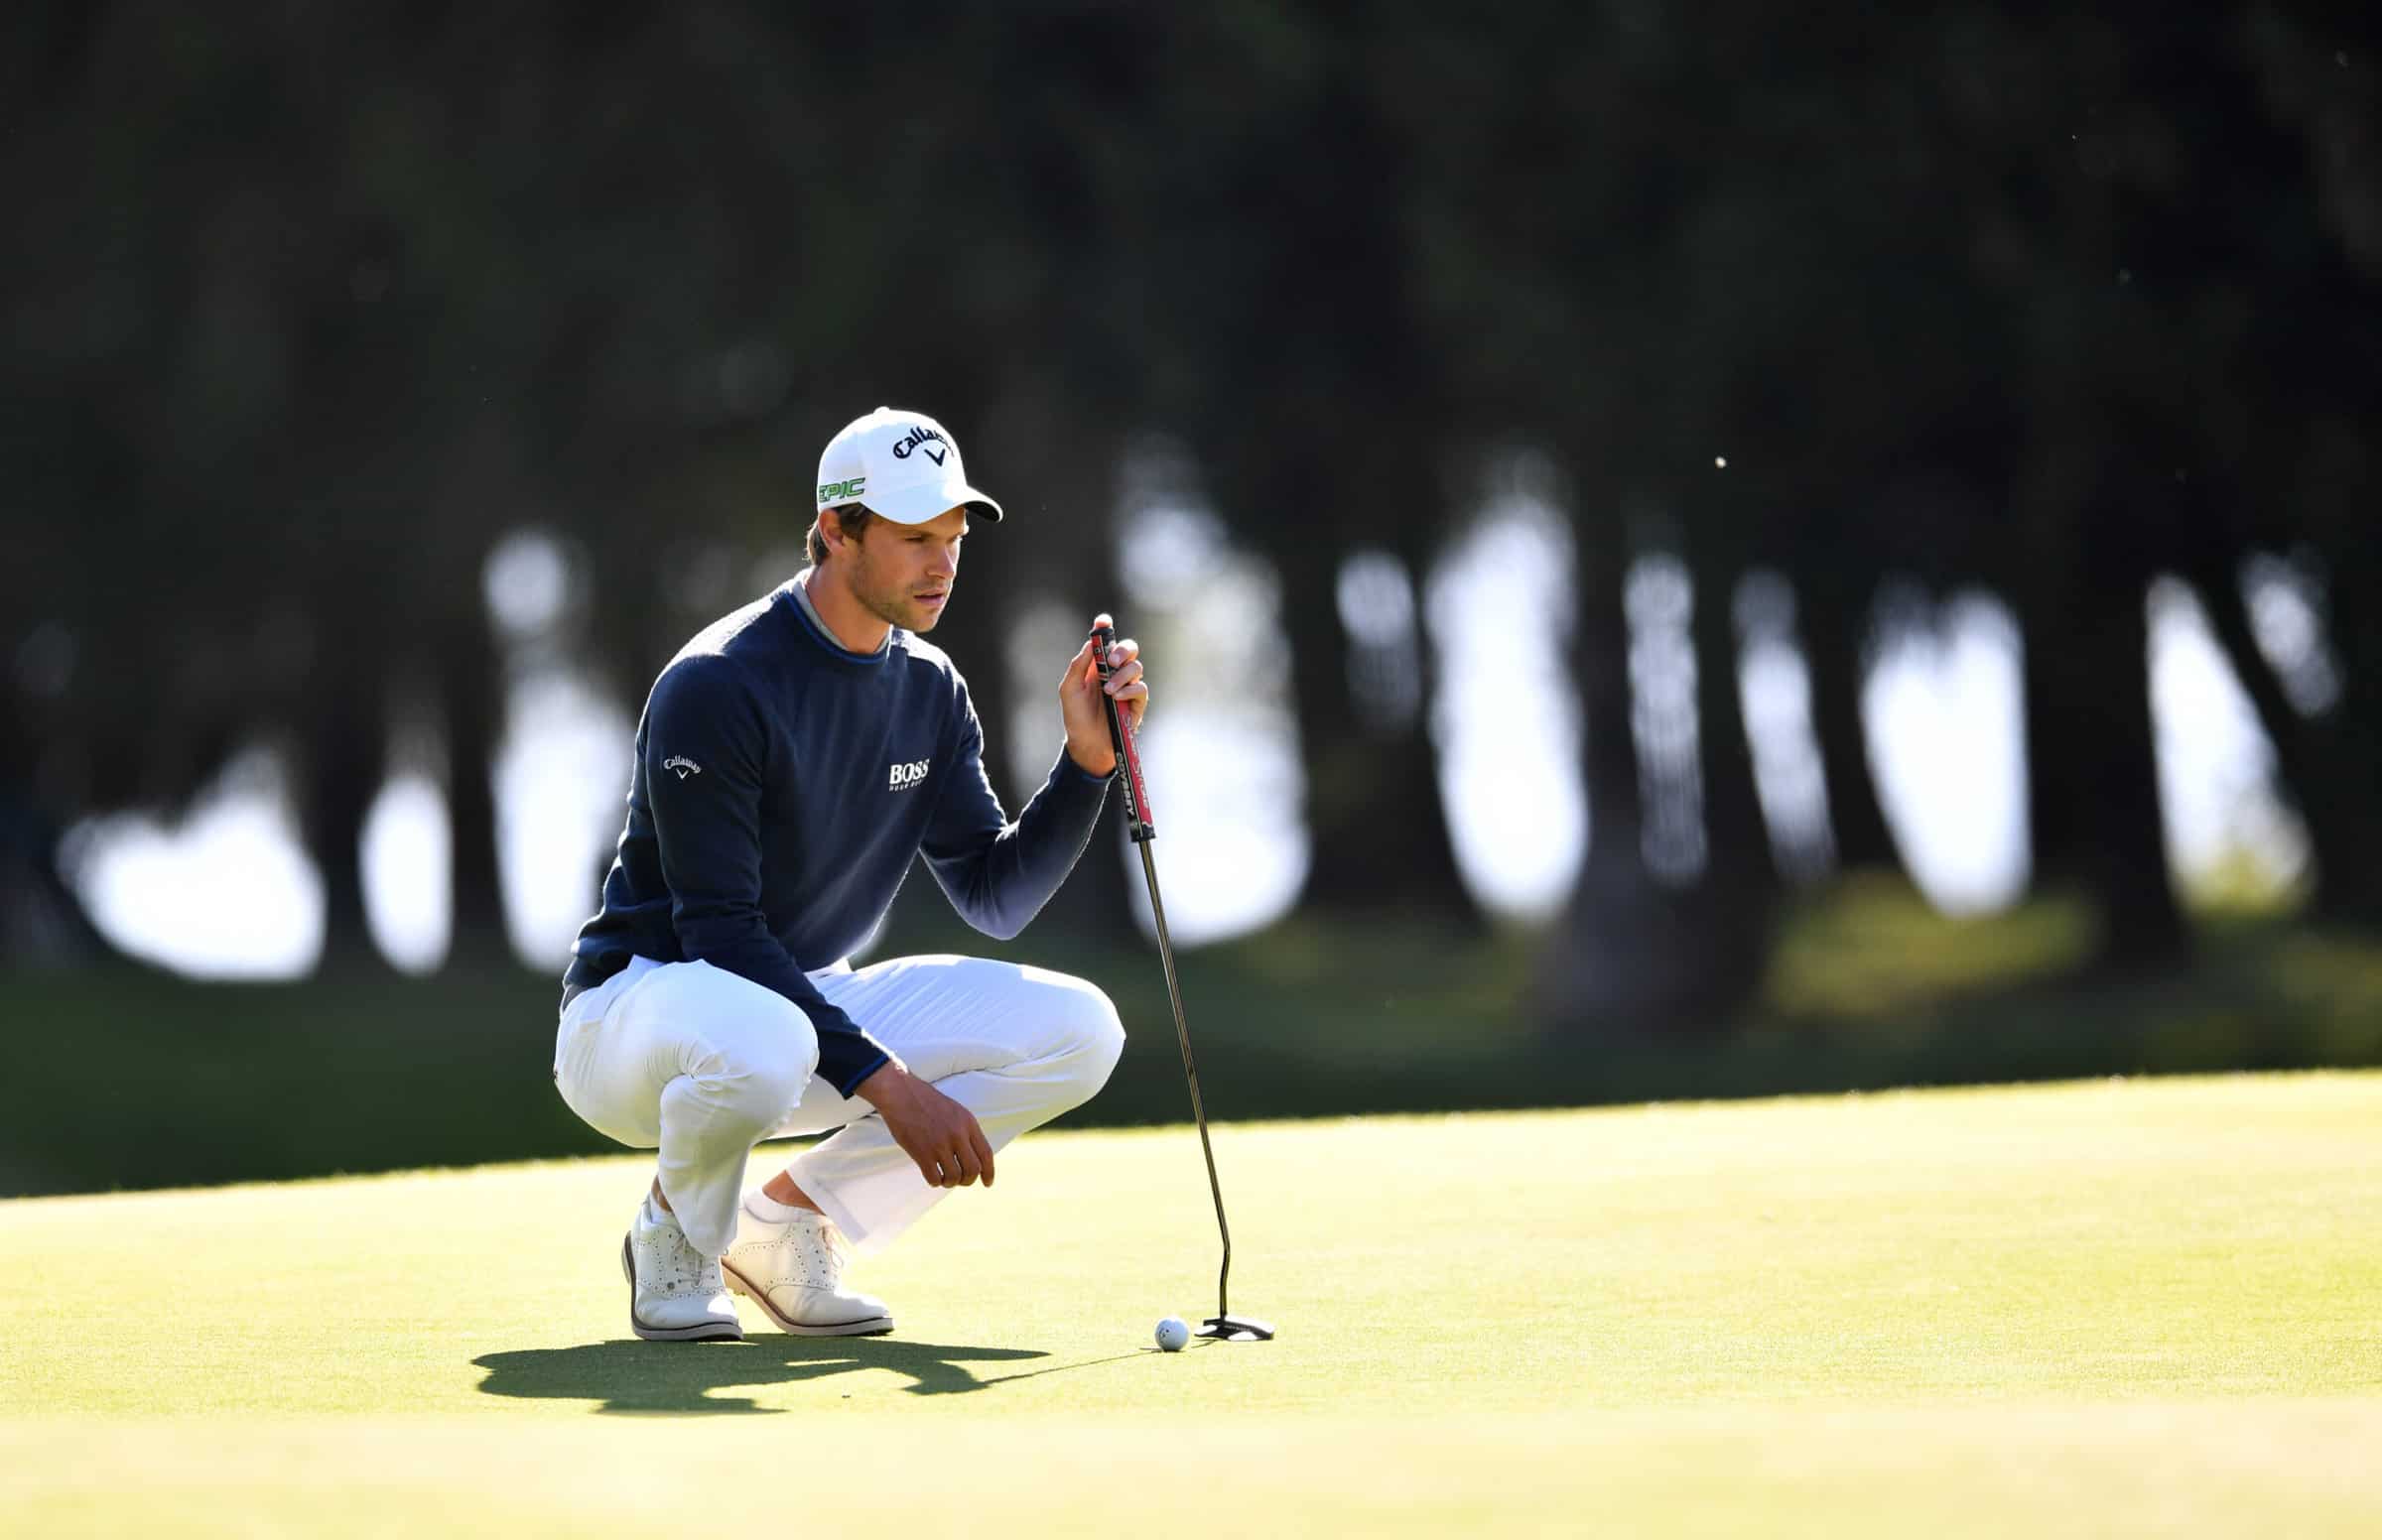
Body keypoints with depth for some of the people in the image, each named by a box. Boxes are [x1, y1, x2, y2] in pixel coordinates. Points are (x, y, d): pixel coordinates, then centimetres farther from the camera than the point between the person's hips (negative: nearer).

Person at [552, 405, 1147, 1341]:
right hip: (643, 1000, -7)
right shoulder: (716, 685, -21)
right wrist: (887, 1081, -30)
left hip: (811, 1000, 7)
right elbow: (720, 933, -25)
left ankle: (784, 1222, 0)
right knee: (759, 1044, -44)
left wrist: (1087, 756, -11)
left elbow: (995, 899, 5)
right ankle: (675, 1234, -8)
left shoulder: (930, 692, 4)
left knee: (1078, 1030, -10)